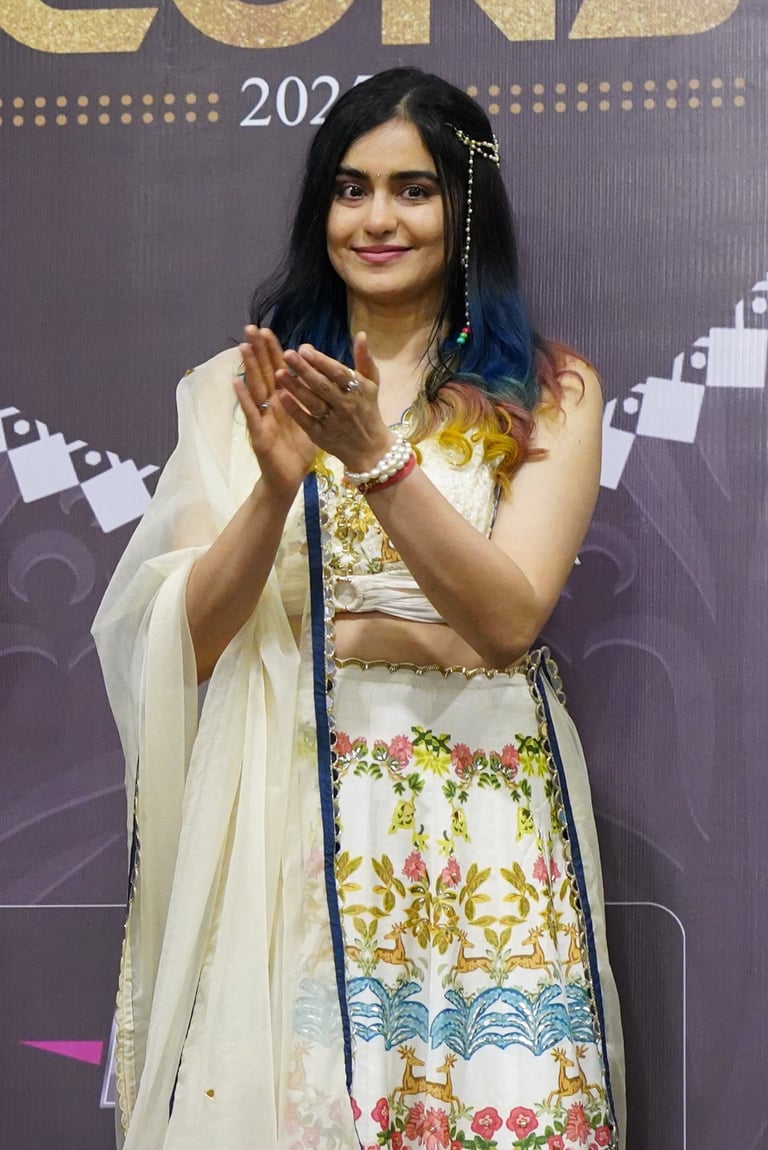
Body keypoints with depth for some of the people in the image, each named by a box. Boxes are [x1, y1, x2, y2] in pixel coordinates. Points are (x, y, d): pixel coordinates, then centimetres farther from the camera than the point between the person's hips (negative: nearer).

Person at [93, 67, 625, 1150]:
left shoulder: (546, 392, 2)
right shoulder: (245, 387, 6)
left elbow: (510, 618, -10)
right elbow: (191, 641, -2)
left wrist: (377, 455, -21)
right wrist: (278, 482, -18)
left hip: (485, 823, -1)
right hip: (289, 812, 1)